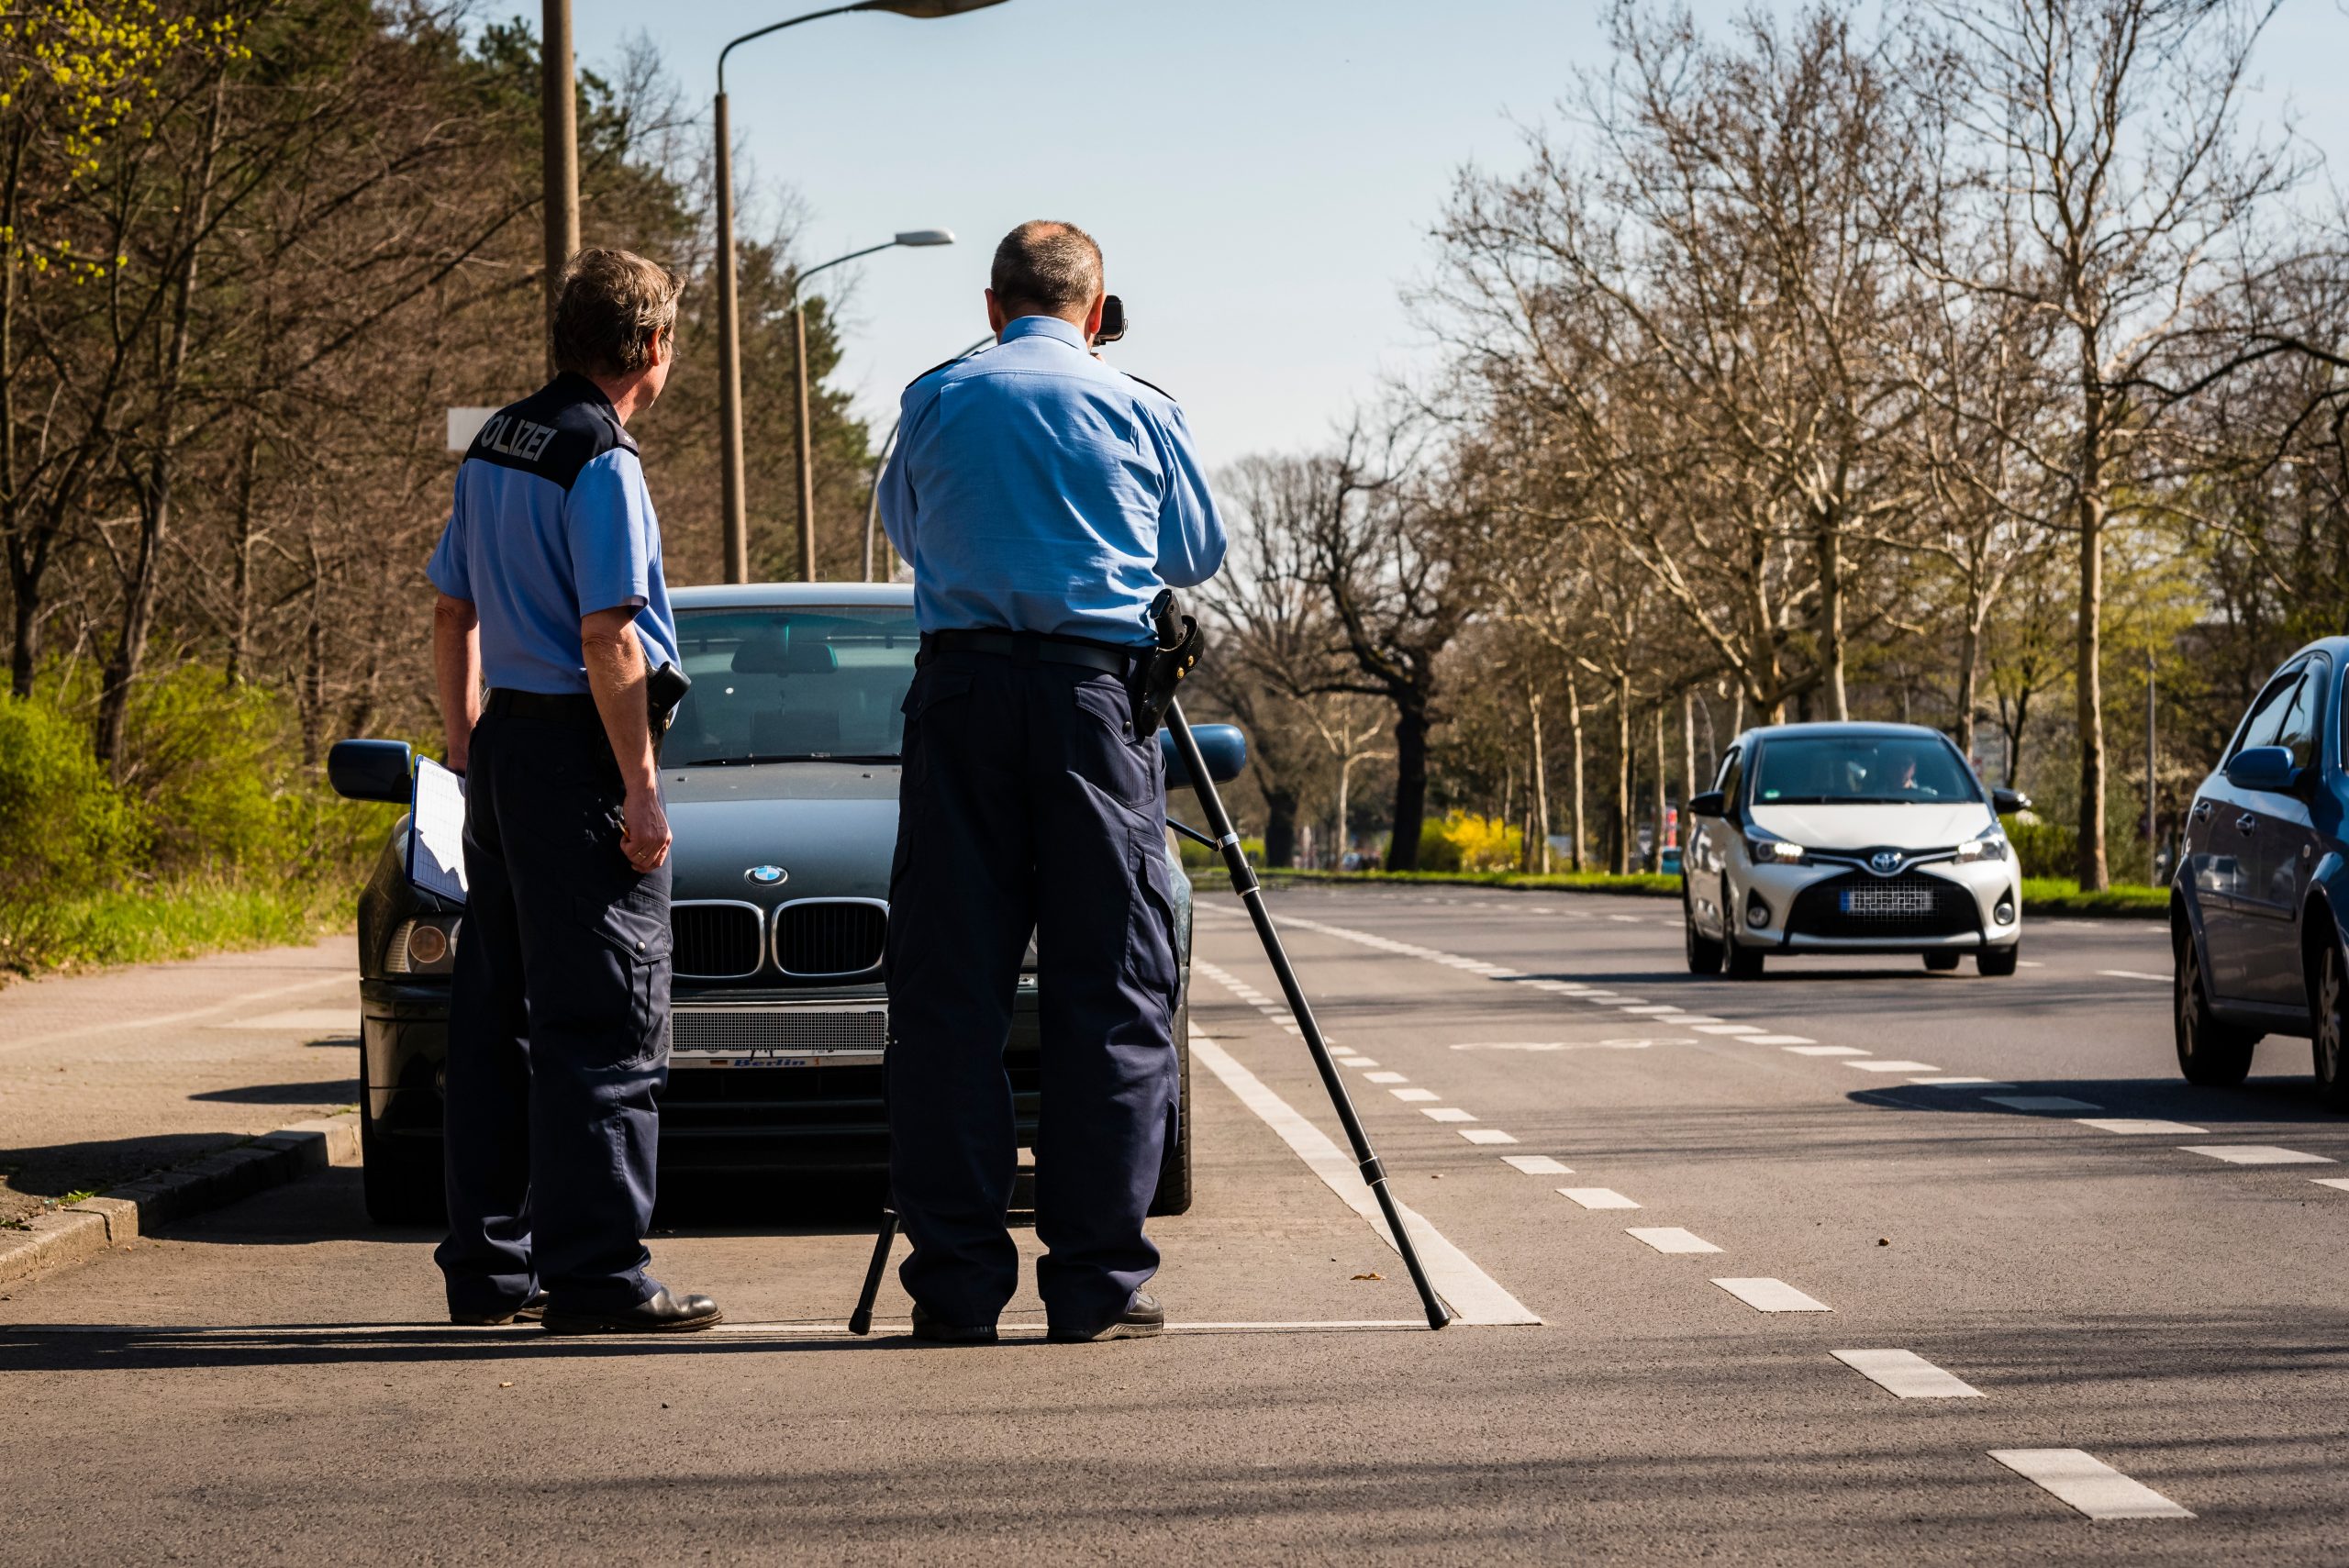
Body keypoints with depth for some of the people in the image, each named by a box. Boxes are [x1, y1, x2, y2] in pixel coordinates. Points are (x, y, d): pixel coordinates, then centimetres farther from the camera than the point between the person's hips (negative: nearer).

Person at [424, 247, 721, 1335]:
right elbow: (607, 641, -18)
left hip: (502, 739, 9)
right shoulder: (602, 462, -14)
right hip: (576, 748, -9)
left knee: (496, 1016, 12)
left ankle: (487, 1264, 16)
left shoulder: (494, 448, 12)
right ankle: (596, 1275, -7)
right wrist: (641, 788, -15)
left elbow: (452, 613, 18)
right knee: (602, 1026, -6)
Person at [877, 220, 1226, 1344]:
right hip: (1092, 684, -1)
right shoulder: (1137, 408, 6)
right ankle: (1096, 1282, 0)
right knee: (1108, 995, 2)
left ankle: (955, 1283, 2)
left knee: (944, 991, 4)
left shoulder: (934, 400, 10)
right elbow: (1198, 553, 20)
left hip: (958, 685, 2)